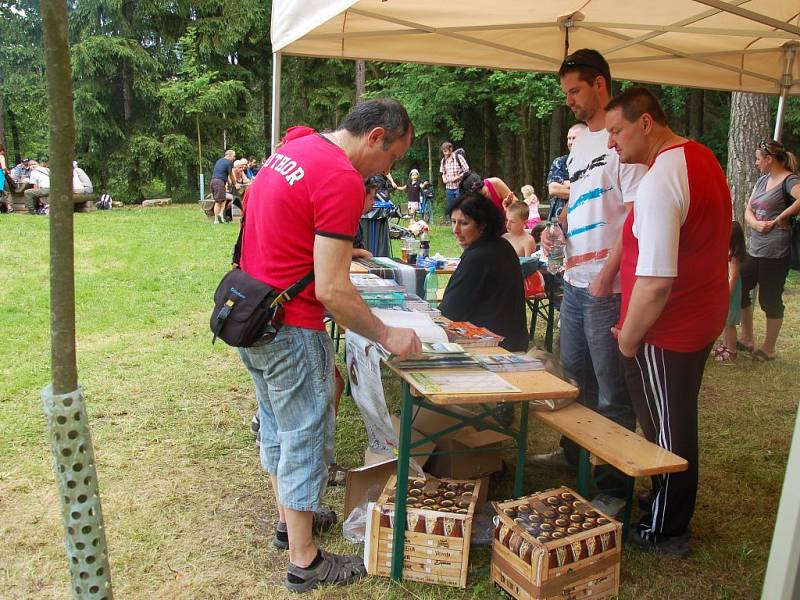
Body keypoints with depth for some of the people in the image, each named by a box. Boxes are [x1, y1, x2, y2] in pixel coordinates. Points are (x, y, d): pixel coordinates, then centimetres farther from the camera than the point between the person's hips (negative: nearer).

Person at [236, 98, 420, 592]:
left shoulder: (292, 150, 9)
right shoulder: (343, 181, -20)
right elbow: (331, 291, -23)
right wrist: (387, 336, -12)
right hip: (291, 331, -9)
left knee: (278, 427, 23)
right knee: (306, 438, 5)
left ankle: (289, 519, 42)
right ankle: (305, 562, 19)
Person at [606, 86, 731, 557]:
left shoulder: (660, 182, -26)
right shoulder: (702, 157, 6)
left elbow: (656, 280, -31)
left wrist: (629, 336, -16)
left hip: (667, 331, -10)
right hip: (704, 317, 10)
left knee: (666, 429, 6)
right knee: (678, 424, 23)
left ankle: (663, 532, 24)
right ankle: (675, 516, 41)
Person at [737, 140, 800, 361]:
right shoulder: (763, 180, 16)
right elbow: (748, 211, 11)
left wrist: (779, 220, -21)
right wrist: (756, 224, -11)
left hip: (775, 252, -9)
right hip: (755, 249, 9)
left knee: (770, 299, 0)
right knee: (740, 289, 12)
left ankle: (769, 348, 15)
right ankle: (747, 339, 26)